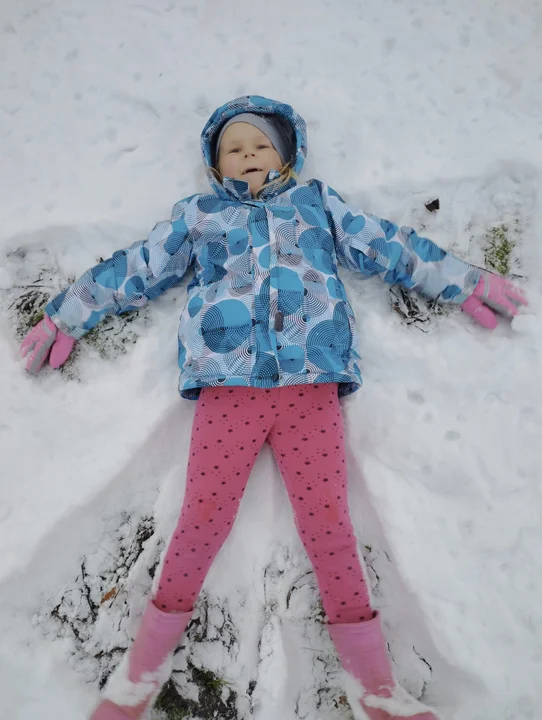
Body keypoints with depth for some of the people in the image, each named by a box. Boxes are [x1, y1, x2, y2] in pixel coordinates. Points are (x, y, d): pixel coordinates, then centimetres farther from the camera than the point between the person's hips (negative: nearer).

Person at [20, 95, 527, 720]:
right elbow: (136, 270, 25)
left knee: (327, 516, -5)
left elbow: (388, 247, 24)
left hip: (311, 382, 1)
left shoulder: (317, 203, 26)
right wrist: (65, 316, 26)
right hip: (227, 382, 0)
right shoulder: (197, 215, 25)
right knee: (204, 512, -7)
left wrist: (466, 283, 22)